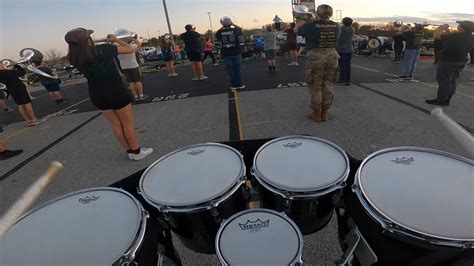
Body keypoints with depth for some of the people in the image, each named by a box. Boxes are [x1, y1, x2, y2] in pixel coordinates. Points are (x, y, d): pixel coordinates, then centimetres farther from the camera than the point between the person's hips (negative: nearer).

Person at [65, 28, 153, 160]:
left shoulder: (74, 58, -1)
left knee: (115, 124, 14)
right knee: (128, 123, 7)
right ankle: (137, 152, 16)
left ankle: (130, 151, 23)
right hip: (116, 91, -5)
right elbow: (130, 49, -4)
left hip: (97, 95, 5)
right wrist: (115, 39, 9)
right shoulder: (103, 49, -15)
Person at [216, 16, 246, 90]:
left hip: (226, 54, 0)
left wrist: (223, 27, 13)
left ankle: (234, 85, 10)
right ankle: (240, 84, 12)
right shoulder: (235, 30, -7)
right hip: (236, 53, 0)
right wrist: (233, 24, 18)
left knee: (230, 69, 7)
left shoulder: (220, 32, -8)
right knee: (238, 69, 8)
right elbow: (240, 29, 15)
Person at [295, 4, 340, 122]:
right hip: (332, 55, 5)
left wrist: (302, 21, 29)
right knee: (328, 85, 11)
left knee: (315, 86, 5)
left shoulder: (310, 25, -10)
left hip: (315, 56, -4)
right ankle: (324, 113, 19)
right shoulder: (336, 26, 5)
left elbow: (296, 30, 7)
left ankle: (316, 114, 12)